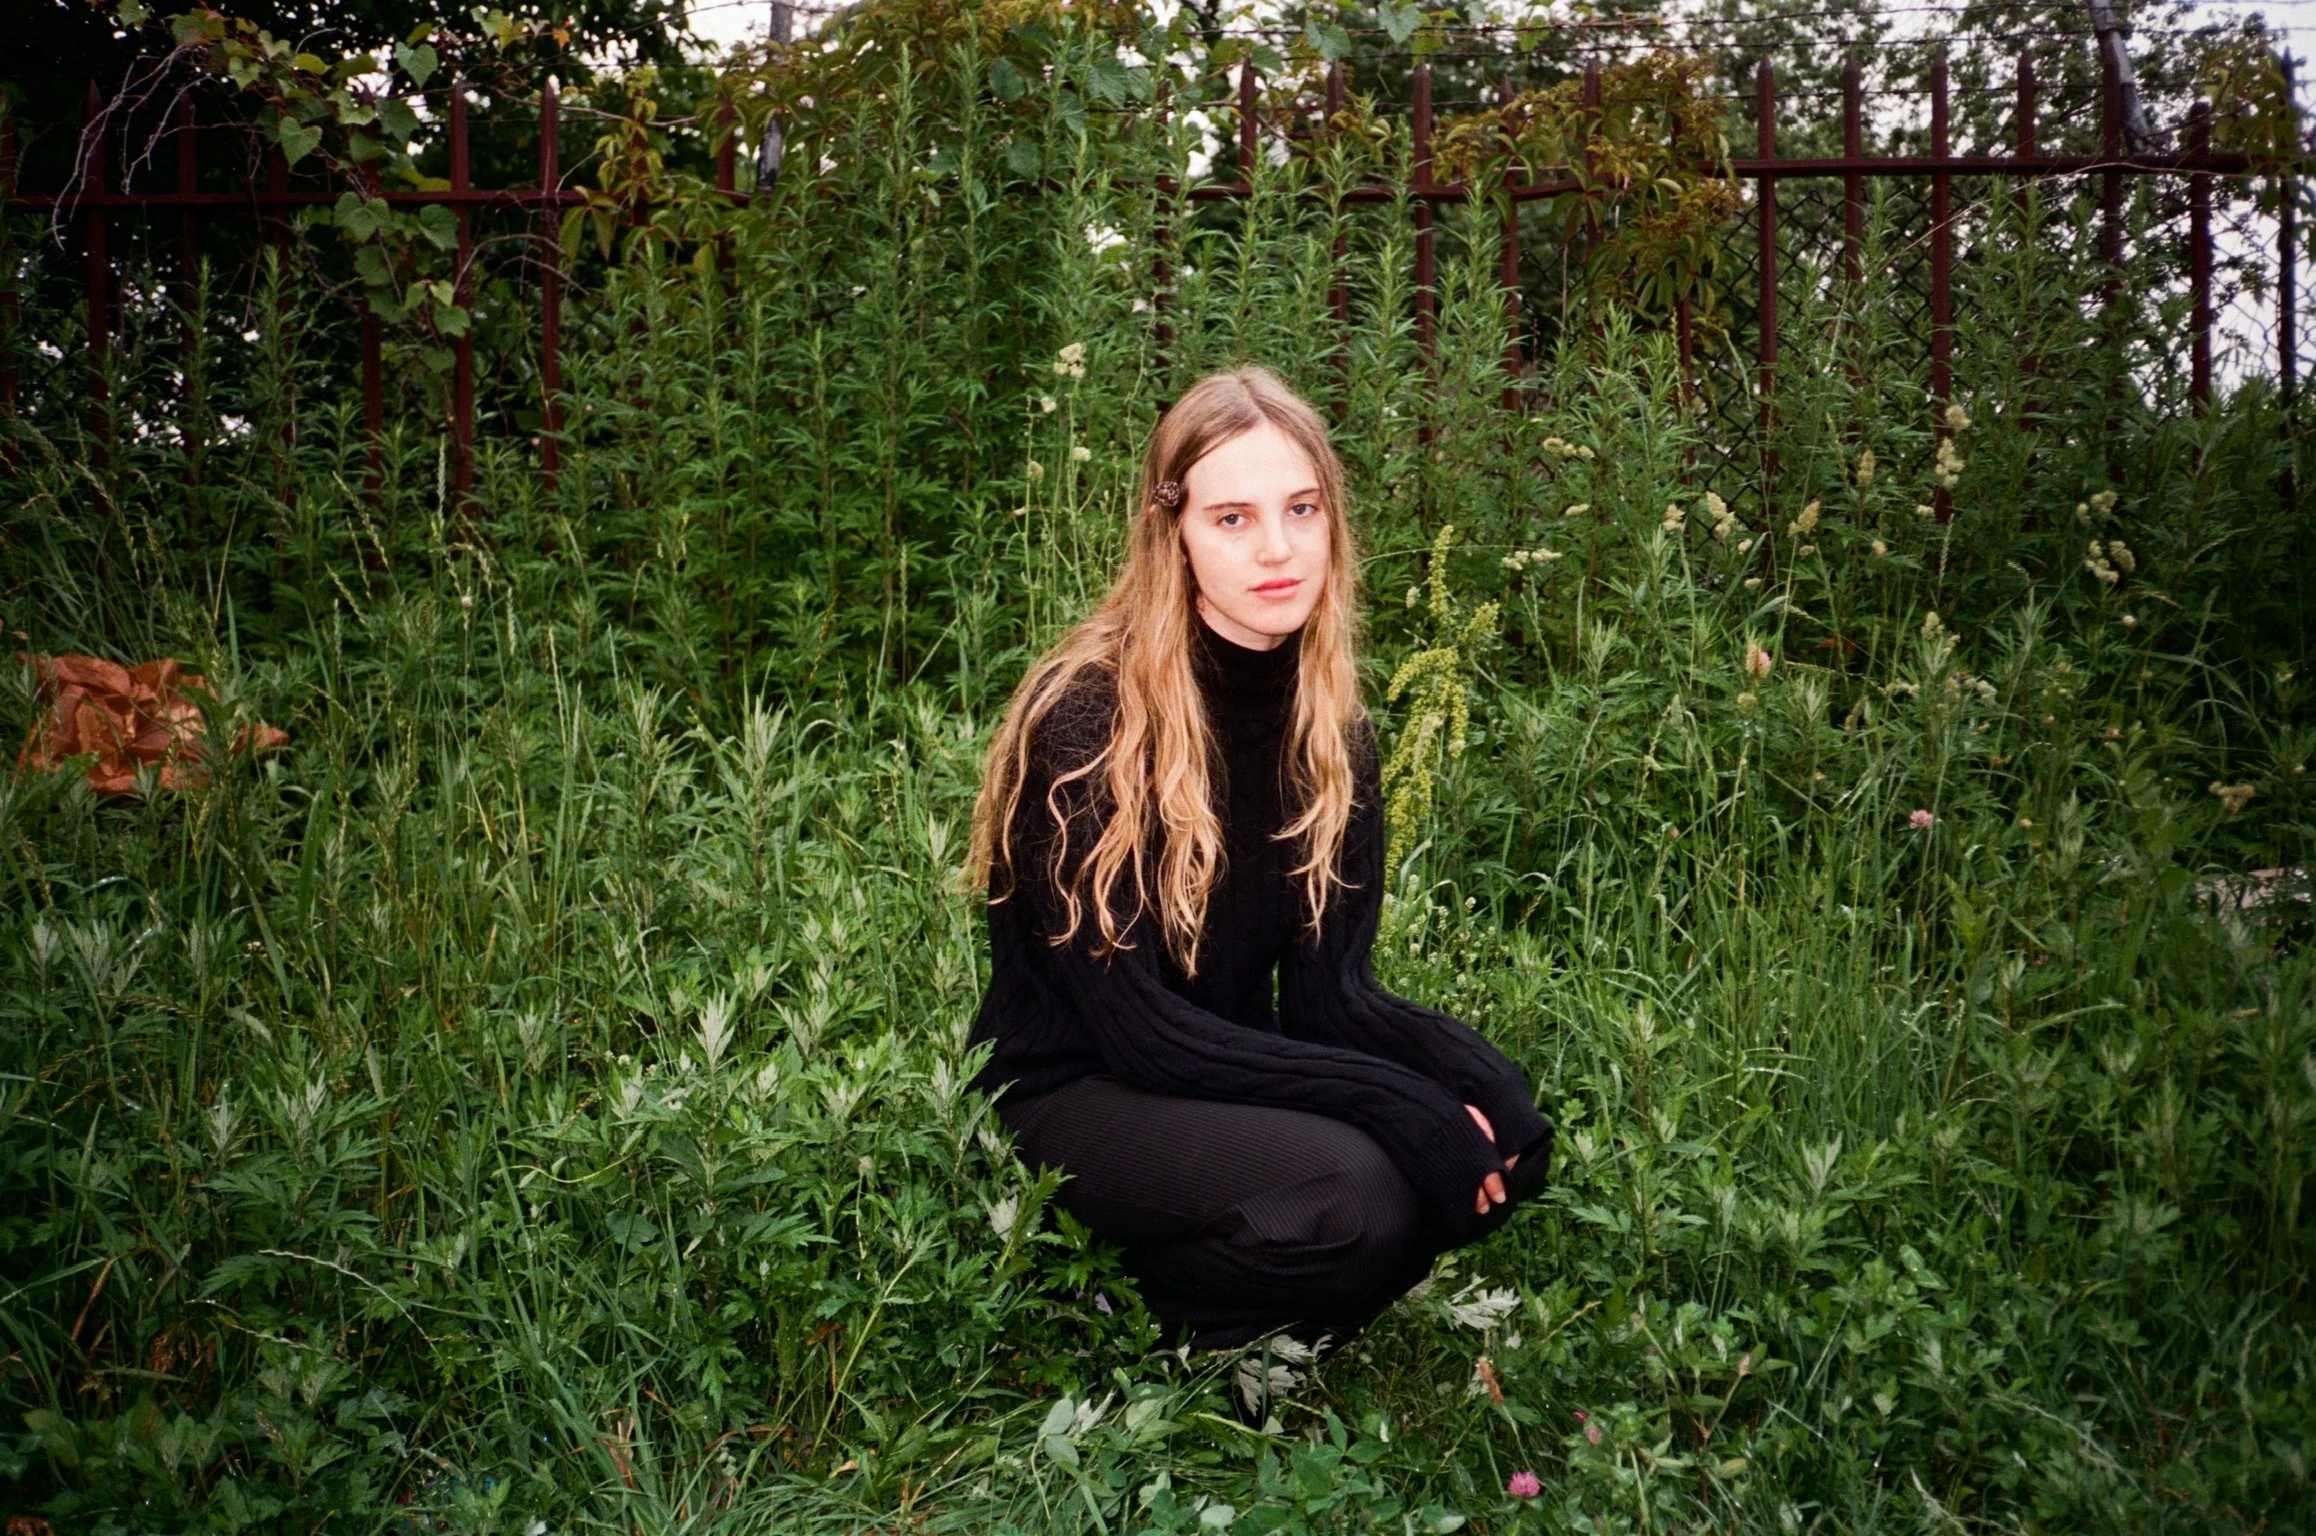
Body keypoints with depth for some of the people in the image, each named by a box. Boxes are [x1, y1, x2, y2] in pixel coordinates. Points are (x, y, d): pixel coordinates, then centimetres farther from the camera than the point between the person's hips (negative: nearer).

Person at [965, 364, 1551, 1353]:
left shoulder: (1329, 726, 0)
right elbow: (1131, 1022, -22)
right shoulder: (1087, 720, -20)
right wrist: (1397, 1101, -28)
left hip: (1228, 1073, 6)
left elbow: (1329, 985, -3)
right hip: (1068, 1093, -6)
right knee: (1351, 1192, -31)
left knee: (1503, 1140, -16)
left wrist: (1466, 1073, -24)